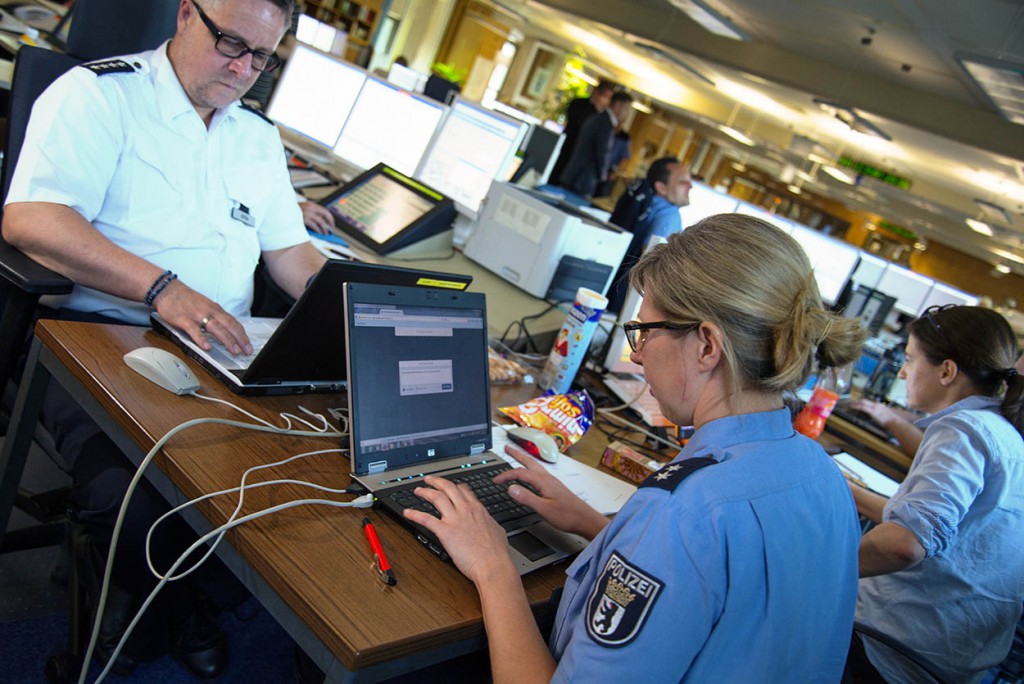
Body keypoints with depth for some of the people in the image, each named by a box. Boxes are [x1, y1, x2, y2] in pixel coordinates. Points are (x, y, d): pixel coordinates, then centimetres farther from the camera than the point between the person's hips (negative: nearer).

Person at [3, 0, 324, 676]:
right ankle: (184, 608, 6)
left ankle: (149, 603, 9)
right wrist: (163, 289, -27)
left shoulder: (259, 137, 19)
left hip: (223, 348, 5)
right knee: (126, 492, -31)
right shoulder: (98, 94, -1)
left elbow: (291, 251, 19)